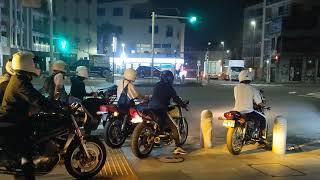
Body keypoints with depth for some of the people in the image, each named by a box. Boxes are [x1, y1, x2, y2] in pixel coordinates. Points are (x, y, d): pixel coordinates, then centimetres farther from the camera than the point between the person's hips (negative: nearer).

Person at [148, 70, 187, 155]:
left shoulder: (157, 86, 15)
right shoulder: (169, 87, -5)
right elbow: (176, 98, -3)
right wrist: (183, 104, 12)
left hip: (151, 109, 8)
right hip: (161, 110, -7)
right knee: (174, 128, -3)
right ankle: (177, 147, -8)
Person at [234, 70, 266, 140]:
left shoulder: (236, 88, 1)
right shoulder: (253, 89, -7)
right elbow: (259, 103, -3)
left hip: (237, 111, 3)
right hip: (248, 112, -3)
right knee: (262, 119, 21)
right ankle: (262, 136, 25)